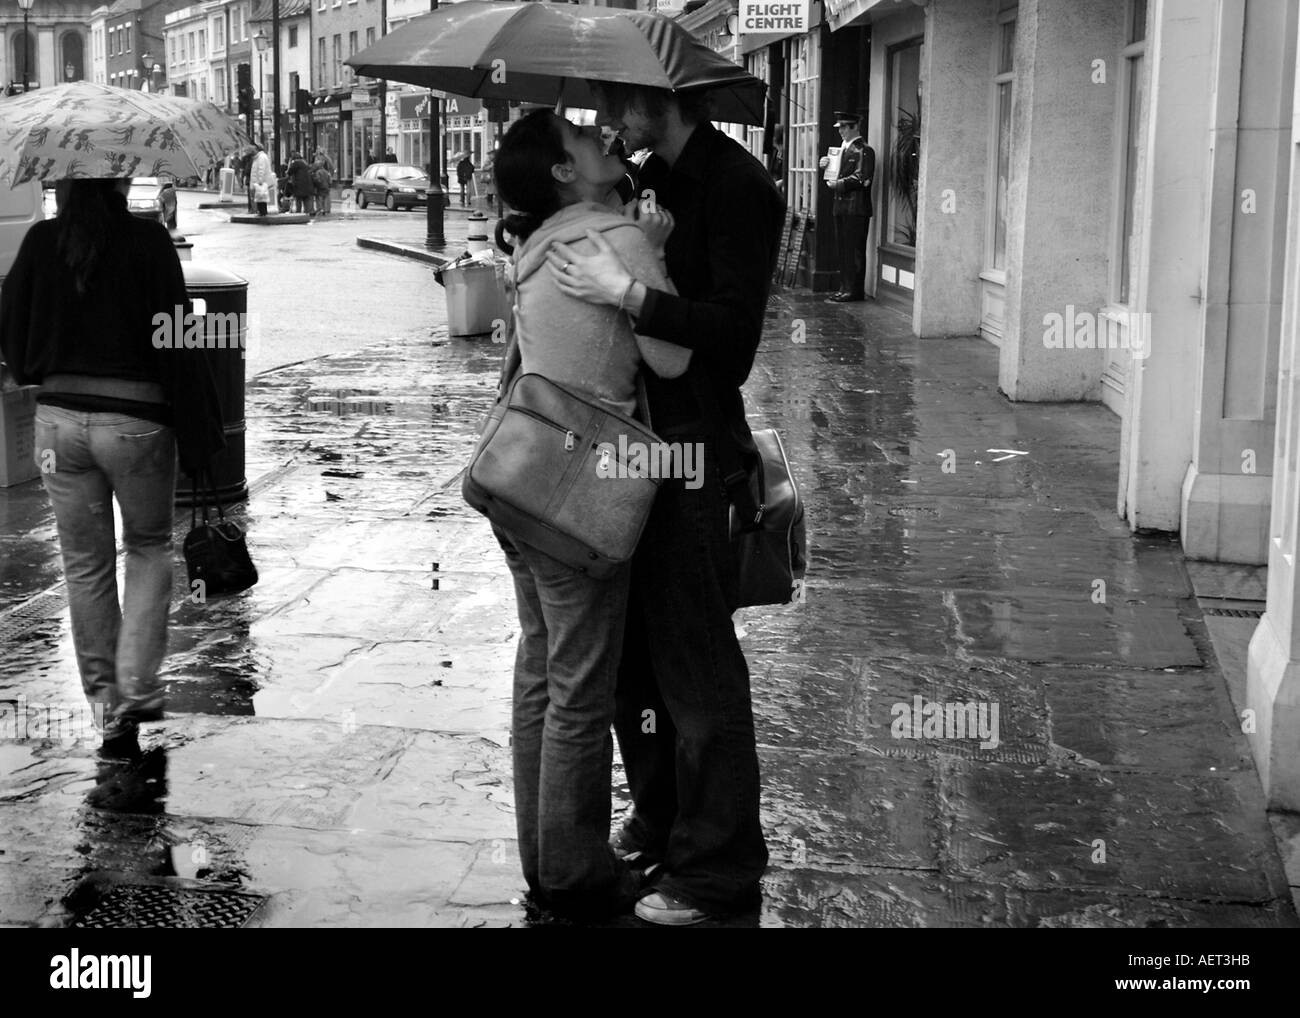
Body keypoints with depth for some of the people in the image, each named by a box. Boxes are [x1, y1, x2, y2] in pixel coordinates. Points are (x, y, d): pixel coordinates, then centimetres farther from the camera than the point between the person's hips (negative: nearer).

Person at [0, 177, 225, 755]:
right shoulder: (147, 240, -10)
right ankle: (137, 691, 4)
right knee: (149, 546, 18)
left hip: (59, 418, 3)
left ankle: (109, 710, 19)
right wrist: (200, 436, -6)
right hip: (136, 417, -3)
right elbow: (177, 343, -11)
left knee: (85, 566, 13)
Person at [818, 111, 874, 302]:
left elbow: (862, 179, -15)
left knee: (854, 249, -6)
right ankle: (845, 288, 16)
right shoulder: (842, 149, 19)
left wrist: (840, 184, -14)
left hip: (856, 207, -9)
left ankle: (855, 290, -4)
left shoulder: (864, 150, -7)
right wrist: (826, 165, 5)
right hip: (840, 206, 9)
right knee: (842, 250, 10)